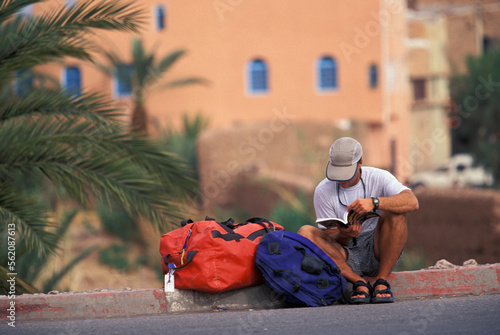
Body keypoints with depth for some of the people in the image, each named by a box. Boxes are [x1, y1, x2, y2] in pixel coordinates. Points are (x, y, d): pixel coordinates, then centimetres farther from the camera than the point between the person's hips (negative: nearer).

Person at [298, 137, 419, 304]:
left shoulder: (378, 178, -7)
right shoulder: (323, 191, -4)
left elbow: (412, 202, -26)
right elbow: (331, 239, -4)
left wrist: (374, 202, -41)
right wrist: (344, 234, -29)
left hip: (377, 251, -1)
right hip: (346, 256, 1)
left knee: (395, 211, -26)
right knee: (305, 233, -22)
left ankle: (382, 281, -23)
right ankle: (359, 282, -26)